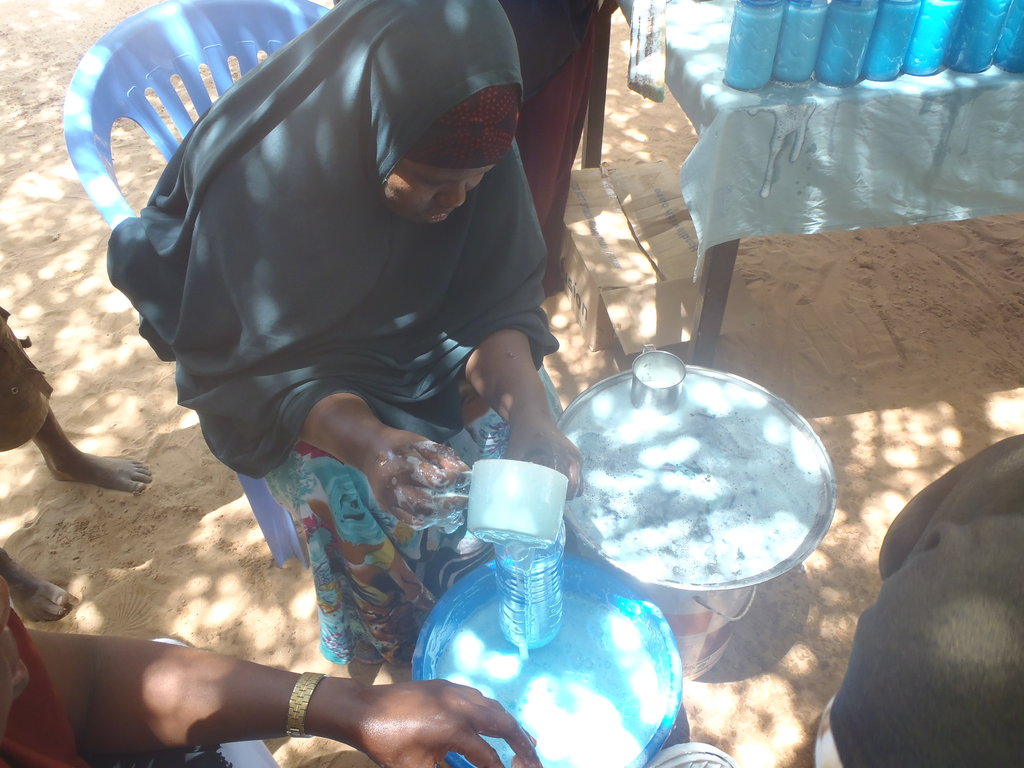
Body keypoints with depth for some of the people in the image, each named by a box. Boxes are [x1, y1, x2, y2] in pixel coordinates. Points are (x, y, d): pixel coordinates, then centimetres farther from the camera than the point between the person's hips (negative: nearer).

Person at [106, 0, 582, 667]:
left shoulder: (472, 154, -19)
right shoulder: (255, 183, -29)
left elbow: (500, 299, -13)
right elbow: (241, 367, -23)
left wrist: (530, 408, -33)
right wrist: (366, 441, -41)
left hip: (420, 335, 4)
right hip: (292, 372, -3)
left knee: (534, 461, -13)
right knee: (378, 516, -23)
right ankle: (408, 659, 11)